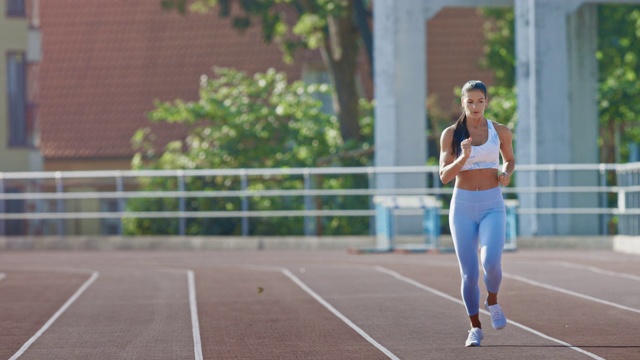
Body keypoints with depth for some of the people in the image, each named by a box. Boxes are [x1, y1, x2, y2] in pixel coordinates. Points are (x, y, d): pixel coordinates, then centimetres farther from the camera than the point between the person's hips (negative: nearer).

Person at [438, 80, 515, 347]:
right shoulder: (451, 134, -1)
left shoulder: (500, 132, 3)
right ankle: (475, 328, 17)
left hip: (492, 206, 0)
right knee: (469, 274, -2)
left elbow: (510, 160, 20)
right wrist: (463, 158, -22)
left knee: (491, 262, -22)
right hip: (462, 206, 0)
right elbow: (444, 176, -5)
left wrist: (506, 173, -2)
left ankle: (492, 301, 9)